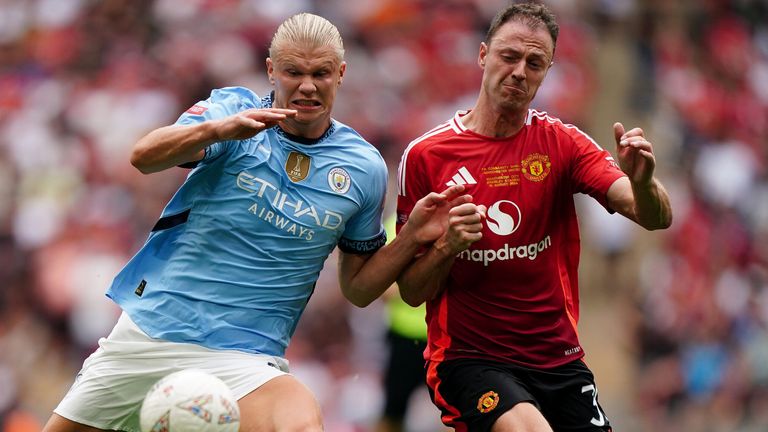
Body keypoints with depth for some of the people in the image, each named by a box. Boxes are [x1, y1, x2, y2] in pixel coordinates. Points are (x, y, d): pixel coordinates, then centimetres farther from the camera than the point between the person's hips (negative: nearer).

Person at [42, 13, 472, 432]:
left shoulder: (364, 167, 3)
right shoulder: (233, 108, -2)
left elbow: (357, 287, 13)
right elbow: (144, 157, -20)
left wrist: (413, 238, -5)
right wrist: (219, 129, -37)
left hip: (245, 358, -1)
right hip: (149, 325, 1)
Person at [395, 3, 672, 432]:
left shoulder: (562, 142, 3)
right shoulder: (425, 155, -3)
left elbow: (656, 217, -9)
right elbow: (412, 293, 0)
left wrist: (642, 183, -31)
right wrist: (447, 246, -20)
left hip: (560, 360, 4)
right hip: (469, 359, -4)